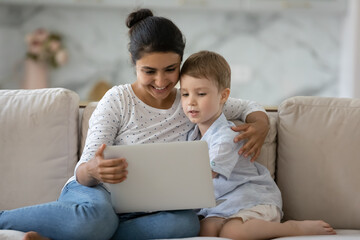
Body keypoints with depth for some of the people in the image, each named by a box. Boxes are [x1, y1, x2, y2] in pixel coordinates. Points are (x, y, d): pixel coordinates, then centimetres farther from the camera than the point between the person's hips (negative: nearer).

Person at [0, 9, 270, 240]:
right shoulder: (118, 100, -6)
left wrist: (260, 124, -9)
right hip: (100, 191, -4)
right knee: (94, 218, -44)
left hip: (143, 207, 5)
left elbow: (248, 106, 17)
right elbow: (83, 173, -11)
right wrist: (93, 170, -37)